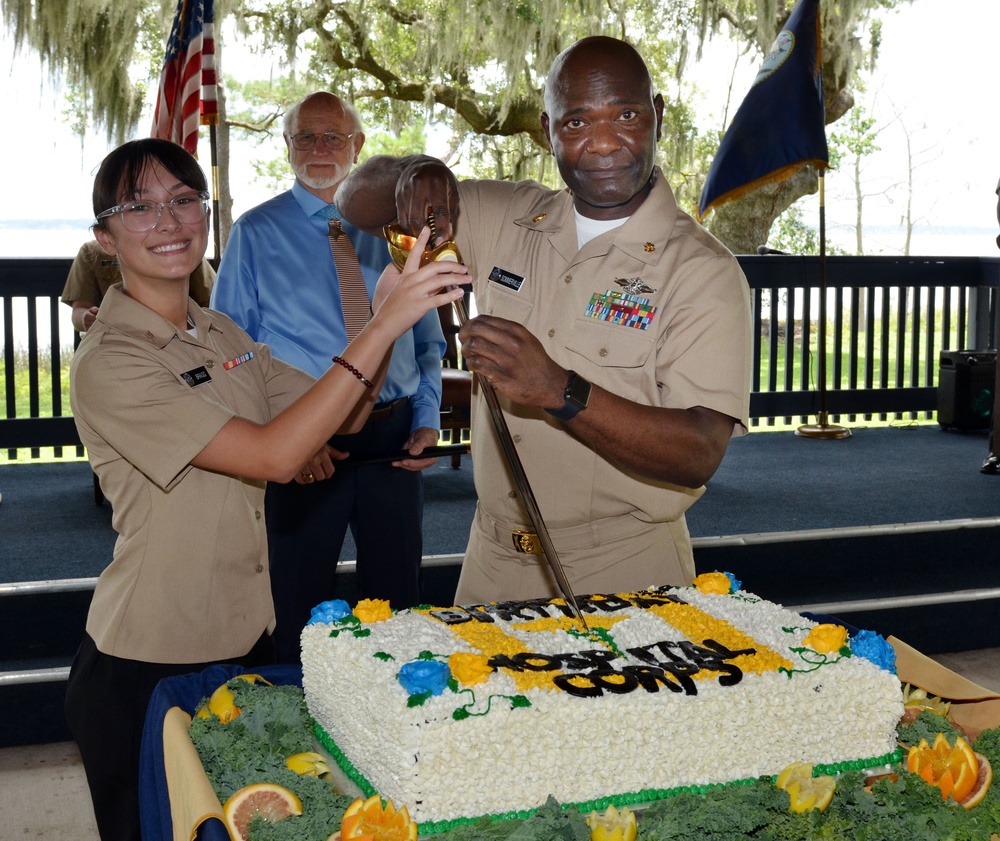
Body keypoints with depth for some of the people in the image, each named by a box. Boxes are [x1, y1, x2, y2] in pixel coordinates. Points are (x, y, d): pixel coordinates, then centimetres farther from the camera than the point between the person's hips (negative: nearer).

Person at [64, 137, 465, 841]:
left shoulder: (222, 334, 6)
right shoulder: (108, 362, -19)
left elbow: (340, 418, 7)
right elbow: (273, 455, -27)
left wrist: (385, 318, -10)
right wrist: (382, 328, -29)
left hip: (248, 640, 7)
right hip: (148, 671, -7)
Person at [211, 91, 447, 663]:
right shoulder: (256, 232, 3)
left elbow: (428, 340, 15)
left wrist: (427, 421, 1)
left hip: (394, 438, 3)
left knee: (397, 596, 11)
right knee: (301, 606, 6)